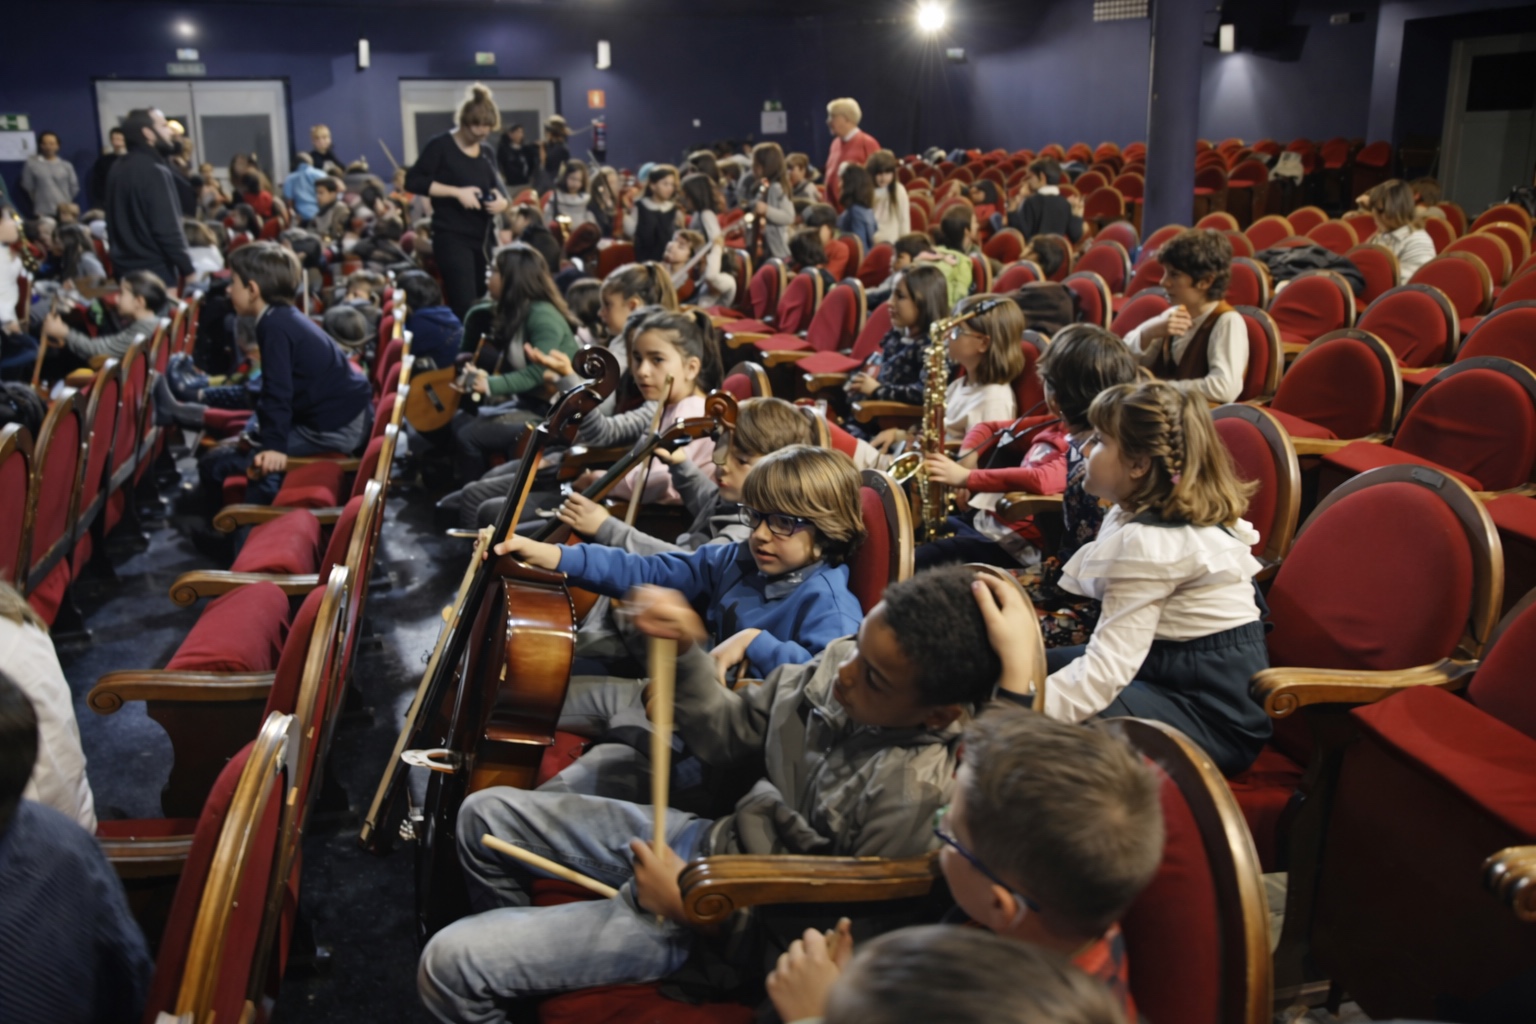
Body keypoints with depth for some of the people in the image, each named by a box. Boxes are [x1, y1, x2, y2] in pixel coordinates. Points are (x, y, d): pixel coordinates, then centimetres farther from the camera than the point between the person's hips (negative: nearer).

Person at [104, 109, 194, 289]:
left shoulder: (118, 169, 12)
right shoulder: (154, 171, -15)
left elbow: (114, 225, 18)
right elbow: (167, 230, -20)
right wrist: (187, 270, -15)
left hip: (126, 268, 9)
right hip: (156, 271, -9)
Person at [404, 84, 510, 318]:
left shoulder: (486, 152, 12)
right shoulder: (441, 146, -7)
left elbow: (496, 186, 20)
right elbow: (413, 181, -10)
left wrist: (500, 200, -6)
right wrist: (457, 192, -18)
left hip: (483, 237, 7)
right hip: (452, 237, -7)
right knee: (465, 307, -14)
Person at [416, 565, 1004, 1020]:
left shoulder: (918, 795, -32)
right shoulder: (840, 662, -10)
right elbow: (730, 735, 4)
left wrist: (692, 902, -19)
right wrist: (685, 652, -12)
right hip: (712, 837, 8)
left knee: (448, 966, -10)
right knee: (487, 814, 15)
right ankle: (516, 952, 40)